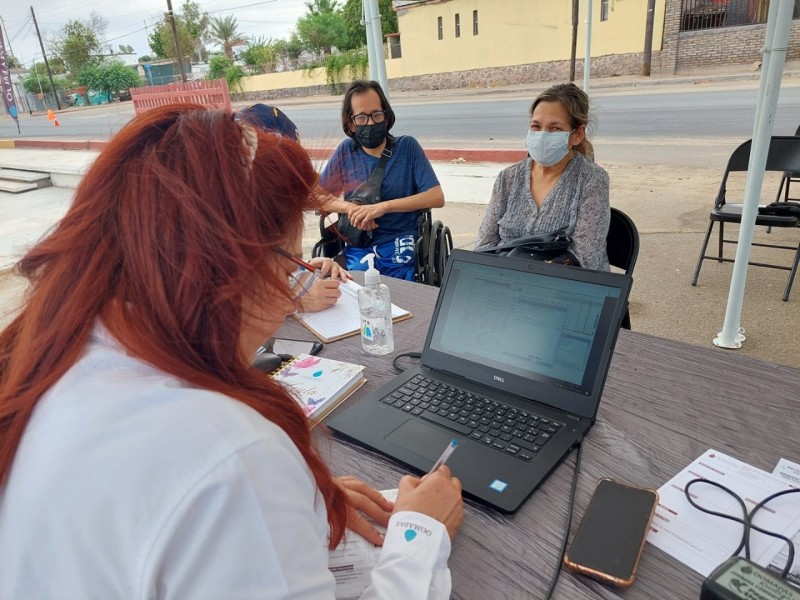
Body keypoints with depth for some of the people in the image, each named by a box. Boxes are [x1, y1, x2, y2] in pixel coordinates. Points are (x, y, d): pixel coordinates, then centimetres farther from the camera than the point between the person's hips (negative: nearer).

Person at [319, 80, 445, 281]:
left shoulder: (408, 146, 2)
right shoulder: (345, 151, 8)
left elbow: (436, 197, -8)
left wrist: (383, 206, -17)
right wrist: (350, 207, -10)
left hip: (401, 249, -1)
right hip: (358, 250, 1)